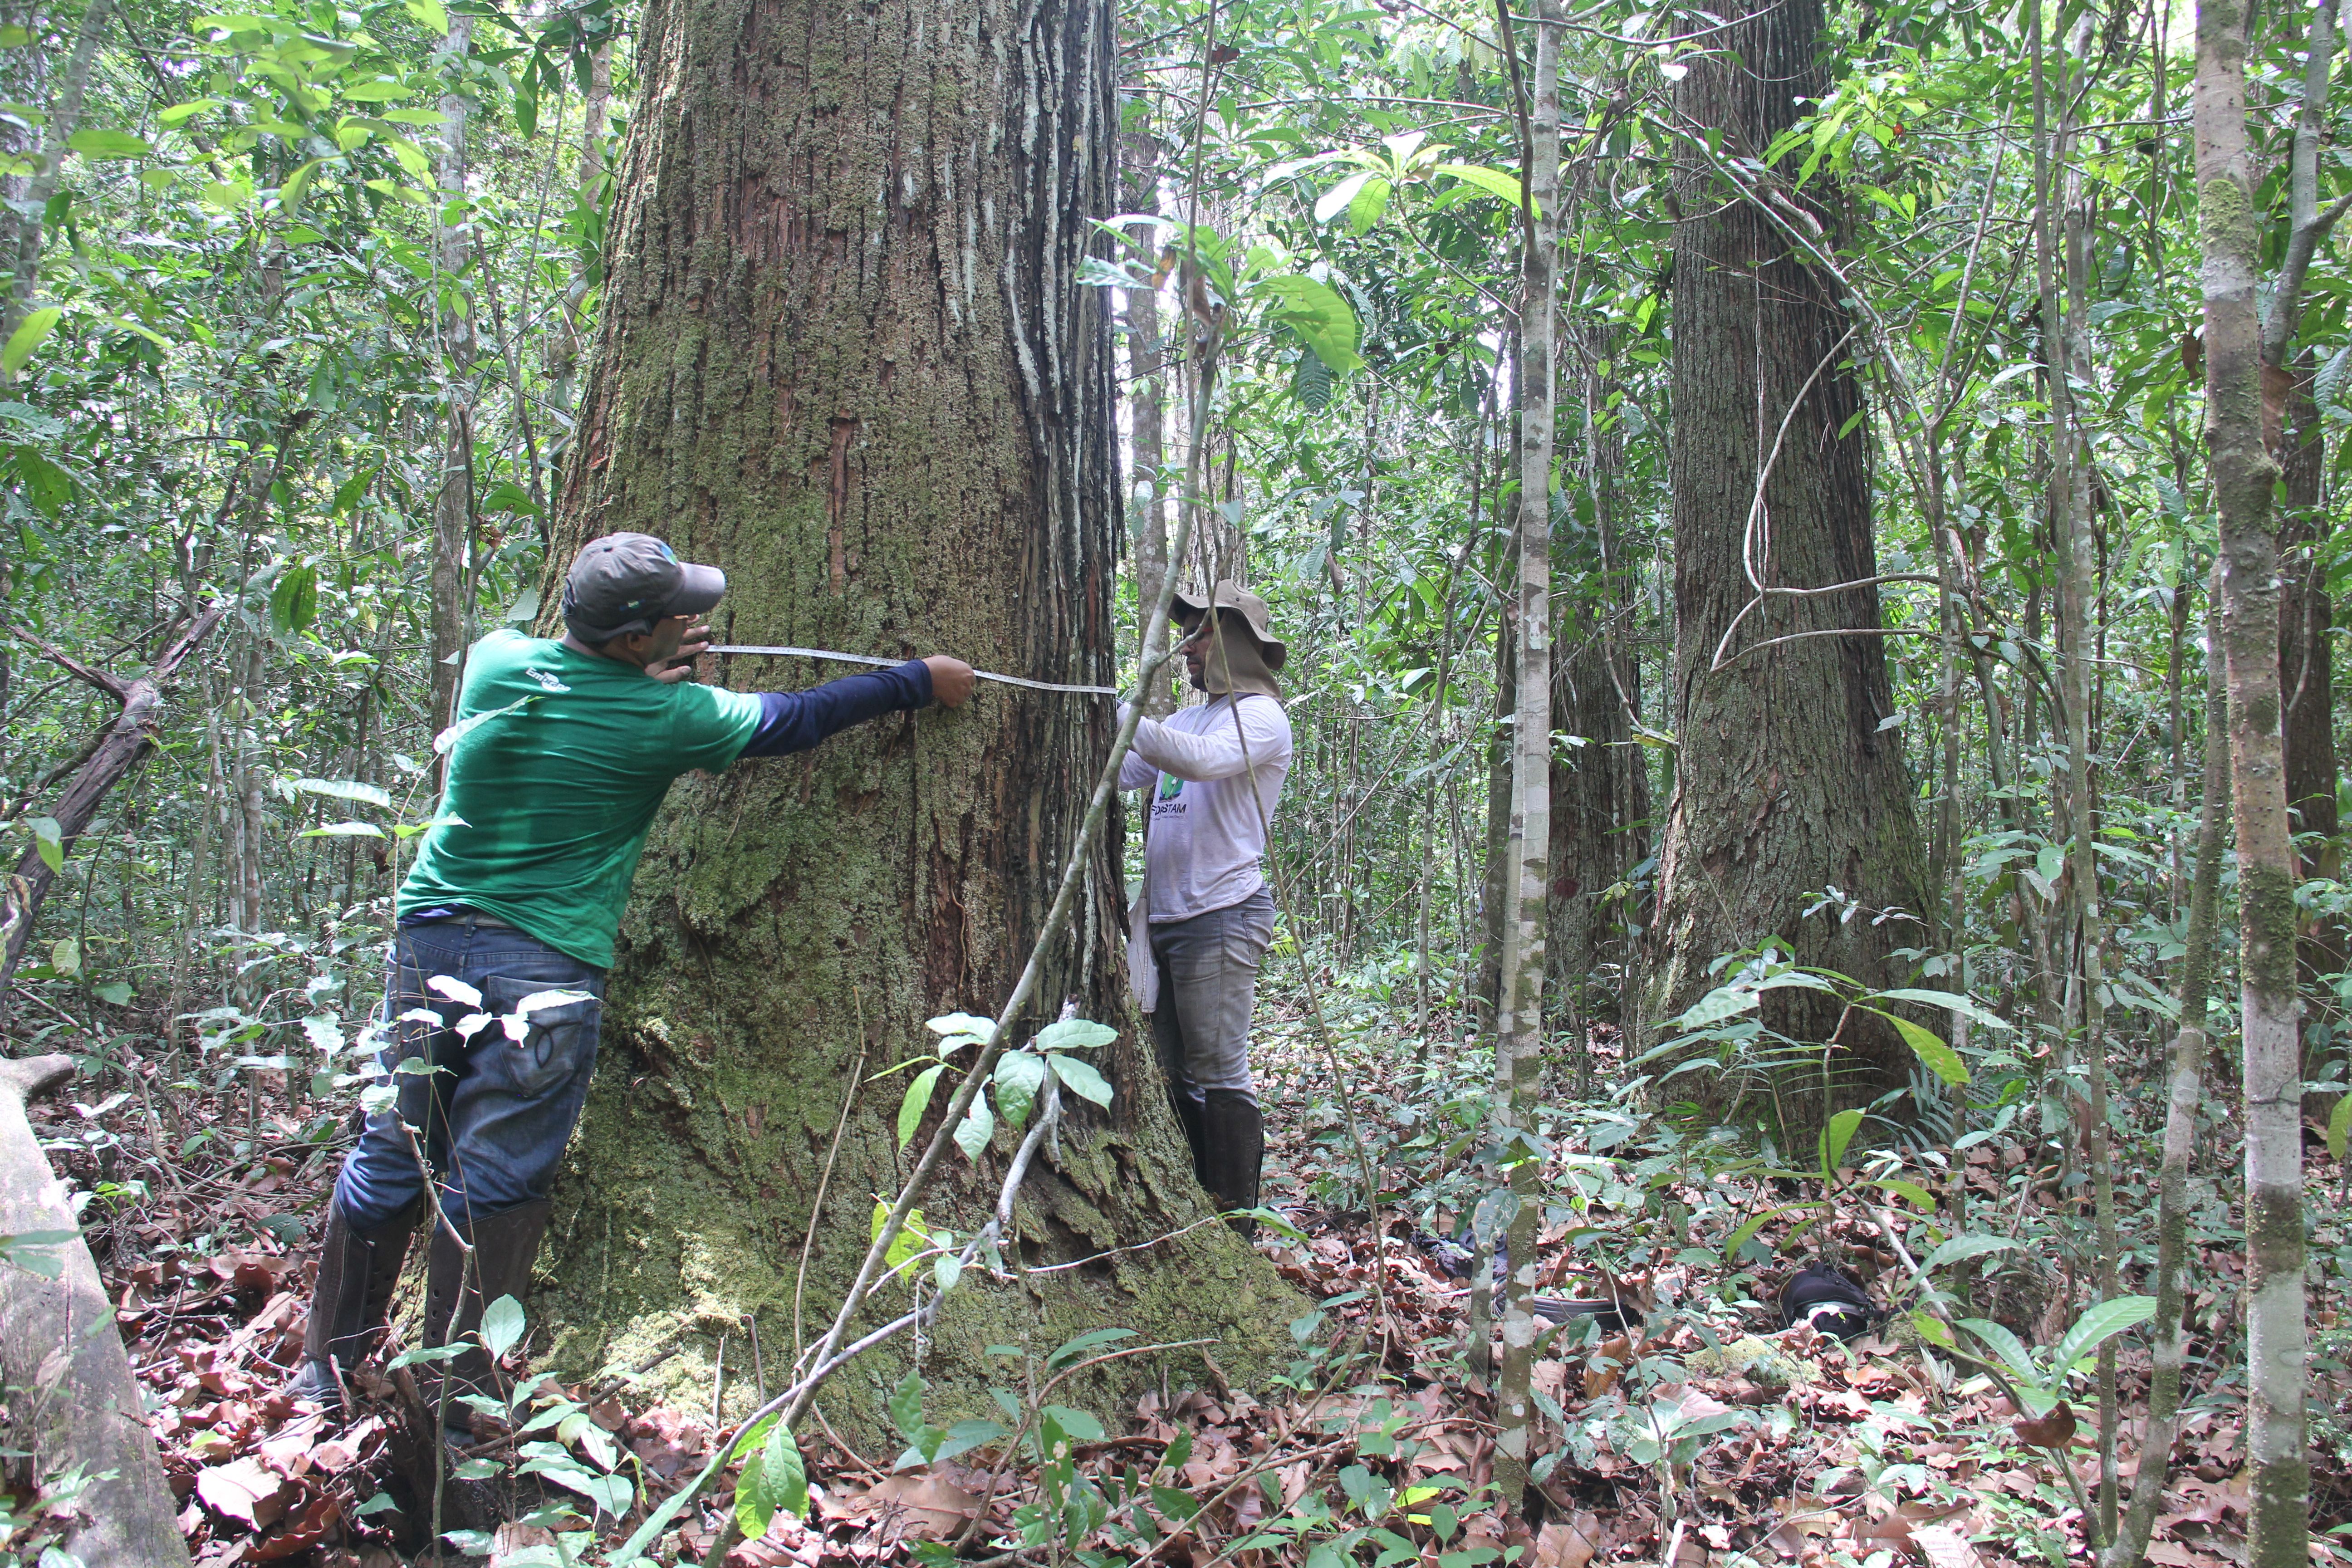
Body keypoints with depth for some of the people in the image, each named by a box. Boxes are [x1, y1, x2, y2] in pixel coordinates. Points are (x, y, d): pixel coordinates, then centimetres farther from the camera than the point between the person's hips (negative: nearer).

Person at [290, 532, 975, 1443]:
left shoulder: (495, 661, 2)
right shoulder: (662, 717, -9)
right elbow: (792, 721, 4)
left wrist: (648, 671, 10)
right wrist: (922, 682, 15)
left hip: (433, 933, 5)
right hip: (548, 966, -5)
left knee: (390, 1155, 13)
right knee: (494, 1187, 2)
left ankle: (327, 1368, 26)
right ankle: (456, 1404, 12)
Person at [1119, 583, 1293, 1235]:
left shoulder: (1259, 715, -5)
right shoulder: (1186, 719, 20)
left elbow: (1204, 760, -25)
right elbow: (1117, 773, 18)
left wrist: (1118, 713, -24)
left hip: (1221, 918, -8)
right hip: (1165, 917, 8)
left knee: (1220, 1077, -7)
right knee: (1177, 1076, 11)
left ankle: (1234, 1227, -1)